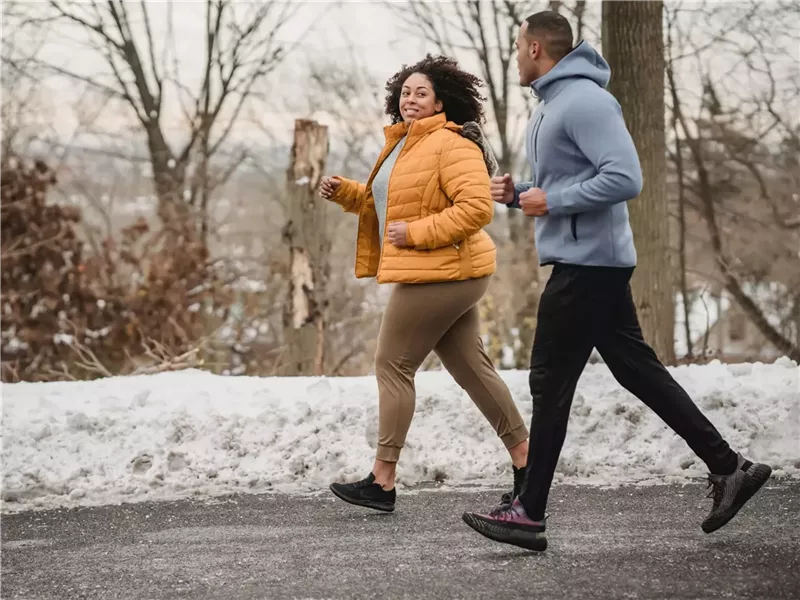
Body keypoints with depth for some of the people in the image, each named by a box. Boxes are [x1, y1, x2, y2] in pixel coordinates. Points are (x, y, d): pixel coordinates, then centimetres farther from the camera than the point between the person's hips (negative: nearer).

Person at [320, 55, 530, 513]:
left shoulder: (451, 144, -15)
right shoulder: (404, 145, 17)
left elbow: (477, 207, -24)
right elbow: (383, 203, 30)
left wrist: (417, 233, -24)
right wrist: (344, 192, 13)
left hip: (441, 273, -10)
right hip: (448, 275, 10)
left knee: (392, 367, -4)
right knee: (473, 368, 12)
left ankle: (382, 483, 1)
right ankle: (526, 462, 17)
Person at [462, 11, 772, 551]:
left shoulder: (584, 101, -16)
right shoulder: (552, 103, 16)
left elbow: (625, 178, -24)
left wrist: (552, 201, -18)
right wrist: (518, 194, 8)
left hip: (587, 263, -10)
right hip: (592, 260, 10)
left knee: (551, 383, -5)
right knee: (638, 369, 11)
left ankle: (529, 514, 2)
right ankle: (729, 467, 15)